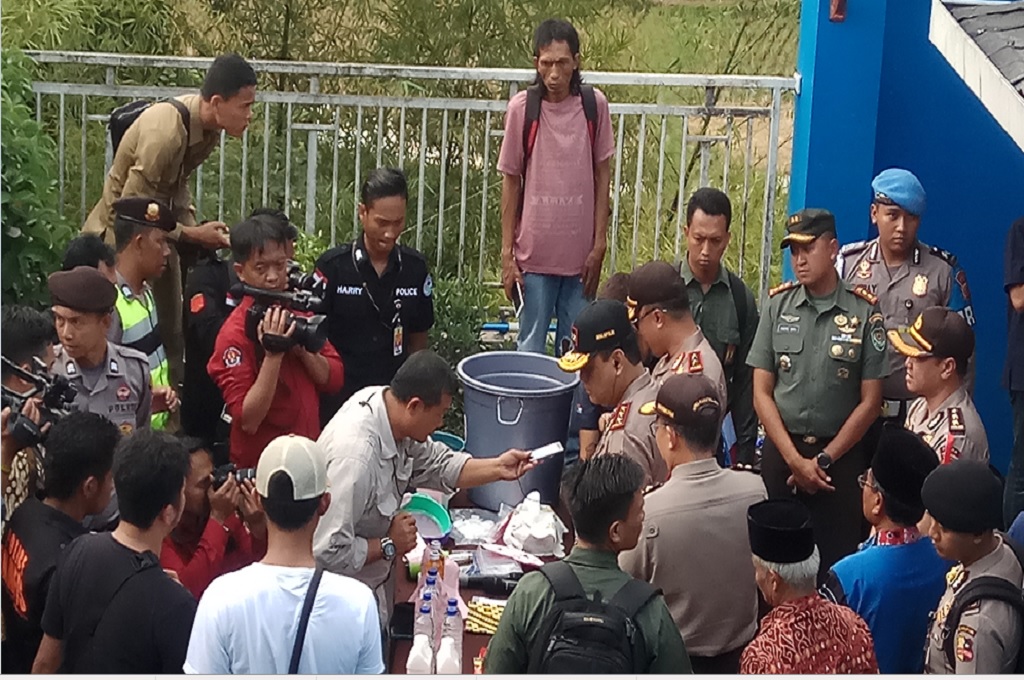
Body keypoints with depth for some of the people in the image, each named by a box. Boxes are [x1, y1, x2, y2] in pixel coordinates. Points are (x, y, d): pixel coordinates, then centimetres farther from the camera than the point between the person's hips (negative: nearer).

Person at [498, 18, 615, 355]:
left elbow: (602, 176, 4)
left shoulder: (594, 104, -2)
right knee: (531, 347, 4)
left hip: (581, 252, 1)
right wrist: (507, 254, 0)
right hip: (535, 252, -1)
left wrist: (599, 244, 0)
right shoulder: (521, 107, -5)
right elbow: (510, 182, 1)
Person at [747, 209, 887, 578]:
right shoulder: (778, 305, 3)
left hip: (841, 455, -2)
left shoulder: (864, 311, -4)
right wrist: (794, 459, -6)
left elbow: (870, 401, -2)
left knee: (838, 563, -1)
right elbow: (761, 393, 2)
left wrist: (824, 460, -4)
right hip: (780, 452, 2)